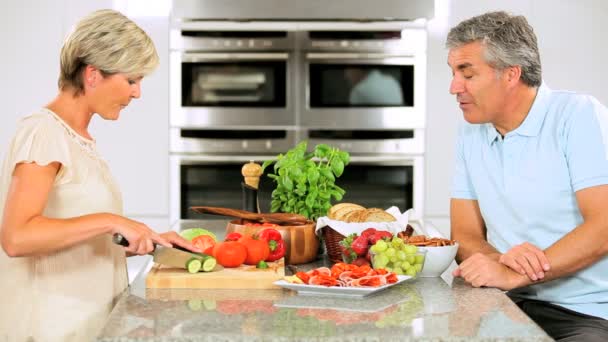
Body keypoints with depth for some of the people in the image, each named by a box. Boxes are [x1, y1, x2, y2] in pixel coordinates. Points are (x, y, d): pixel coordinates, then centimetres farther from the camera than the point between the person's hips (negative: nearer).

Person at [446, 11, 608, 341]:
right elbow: (466, 236, 7)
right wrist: (502, 260, -15)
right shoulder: (471, 135, 8)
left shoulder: (580, 116, -9)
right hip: (511, 304, 4)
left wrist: (513, 275, -23)